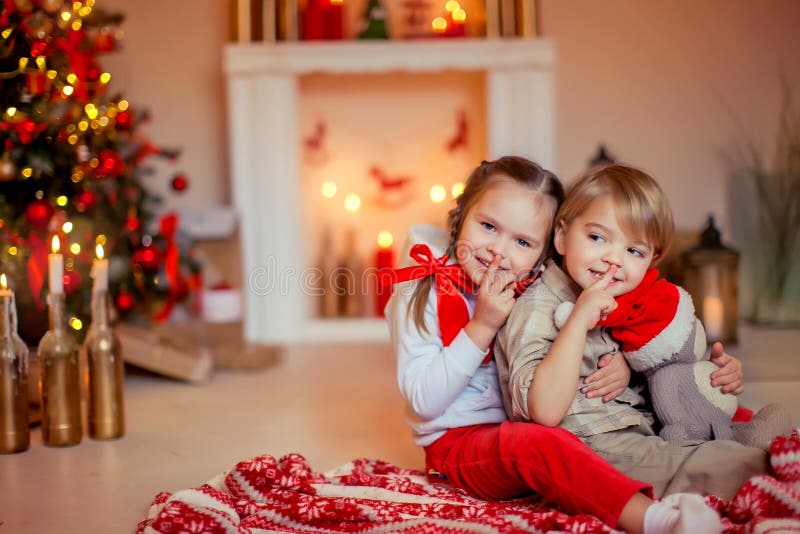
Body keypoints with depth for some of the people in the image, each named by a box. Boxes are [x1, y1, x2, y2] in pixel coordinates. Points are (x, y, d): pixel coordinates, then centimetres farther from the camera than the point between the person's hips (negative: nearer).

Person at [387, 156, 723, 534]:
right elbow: (424, 401, -16)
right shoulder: (419, 294, -7)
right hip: (458, 443, -7)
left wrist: (618, 365, -11)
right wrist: (482, 327, -21)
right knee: (538, 442, -34)